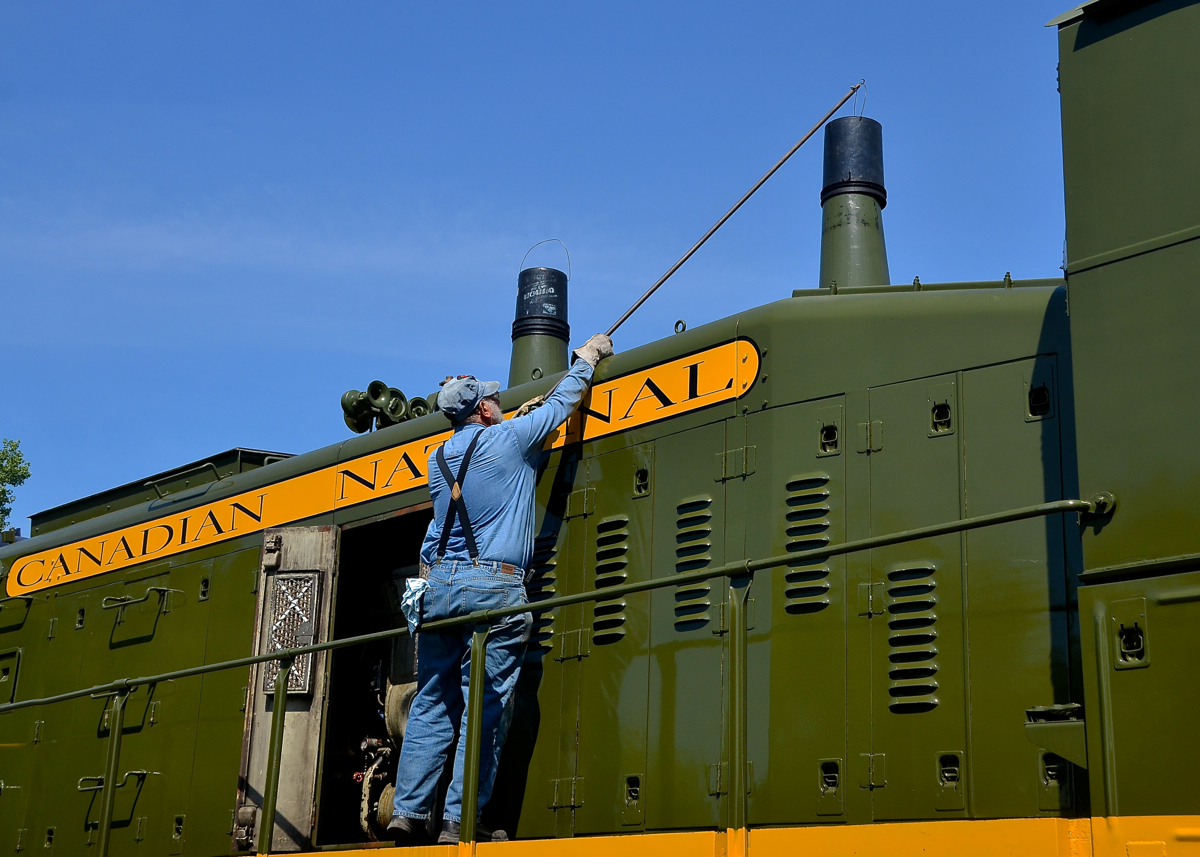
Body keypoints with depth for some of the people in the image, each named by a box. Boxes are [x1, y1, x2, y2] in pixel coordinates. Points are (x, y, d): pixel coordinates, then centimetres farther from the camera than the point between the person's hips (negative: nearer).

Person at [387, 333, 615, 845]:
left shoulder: (439, 459, 16)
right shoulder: (509, 440, -2)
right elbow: (561, 404, 11)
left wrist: (519, 418, 41)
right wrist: (588, 358, 25)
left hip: (438, 586, 6)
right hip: (493, 589, -6)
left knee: (432, 703, 9)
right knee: (484, 708, -4)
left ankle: (408, 811, 6)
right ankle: (459, 821, -5)